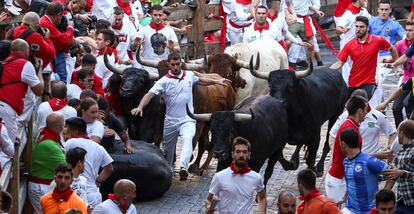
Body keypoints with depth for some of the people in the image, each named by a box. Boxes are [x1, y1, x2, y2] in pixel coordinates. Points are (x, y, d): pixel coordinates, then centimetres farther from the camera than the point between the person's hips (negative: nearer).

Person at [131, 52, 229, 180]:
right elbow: (150, 94, -19)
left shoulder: (190, 75, 5)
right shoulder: (164, 81, -7)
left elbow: (201, 80, 28)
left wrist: (216, 81, 24)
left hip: (187, 119, 0)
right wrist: (140, 107, -34)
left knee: (187, 140, -28)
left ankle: (183, 167, -43)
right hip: (171, 120, 0)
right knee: (168, 148, 14)